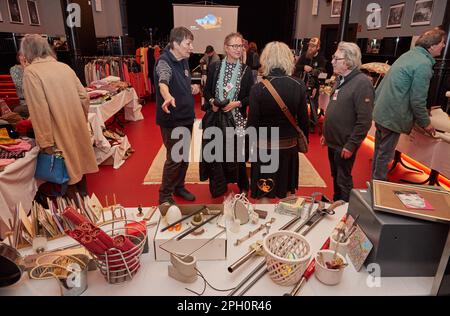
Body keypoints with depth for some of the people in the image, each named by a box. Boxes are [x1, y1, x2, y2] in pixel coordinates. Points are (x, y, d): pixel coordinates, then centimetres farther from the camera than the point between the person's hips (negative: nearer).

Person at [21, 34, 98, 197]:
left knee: (65, 160, 10)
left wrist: (45, 142, -13)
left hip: (60, 130, -5)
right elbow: (84, 96, 3)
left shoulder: (30, 72, -11)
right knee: (78, 155, 20)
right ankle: (82, 188, 38)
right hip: (77, 125, 6)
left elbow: (39, 110, -17)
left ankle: (72, 193, 24)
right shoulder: (64, 66, 3)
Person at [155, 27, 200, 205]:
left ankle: (179, 187, 35)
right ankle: (165, 195, 17)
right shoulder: (164, 62, -19)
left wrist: (192, 88, 5)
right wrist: (168, 97, -61)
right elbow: (163, 82, -42)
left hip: (186, 117, 8)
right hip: (172, 120, -8)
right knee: (174, 159, -1)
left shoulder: (184, 61, 8)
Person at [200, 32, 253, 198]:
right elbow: (206, 91, 7)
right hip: (215, 117, 1)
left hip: (236, 118, -1)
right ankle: (218, 186, 24)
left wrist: (237, 103, -14)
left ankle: (242, 186, 26)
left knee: (236, 152, 6)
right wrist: (212, 102, -11)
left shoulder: (246, 70, 0)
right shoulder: (215, 67, 3)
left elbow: (250, 97, 1)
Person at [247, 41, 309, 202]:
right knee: (288, 191, 23)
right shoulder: (299, 85, -7)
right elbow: (303, 118, -1)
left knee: (264, 195, 11)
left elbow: (252, 123, -14)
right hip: (289, 145, 4)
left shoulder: (258, 88, -17)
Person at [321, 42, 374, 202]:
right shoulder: (341, 79, 9)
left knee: (343, 181, 6)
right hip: (333, 141, 8)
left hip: (345, 145, -8)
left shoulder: (362, 83, -18)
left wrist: (351, 145, -20)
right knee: (335, 177, 20)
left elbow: (365, 120, -21)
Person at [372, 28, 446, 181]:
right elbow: (417, 100, -17)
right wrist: (426, 123, -4)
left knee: (379, 150, 20)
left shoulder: (409, 54, 11)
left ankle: (375, 180, 35)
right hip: (392, 116, -9)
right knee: (385, 155, 4)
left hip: (381, 111, 9)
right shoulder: (424, 64, -18)